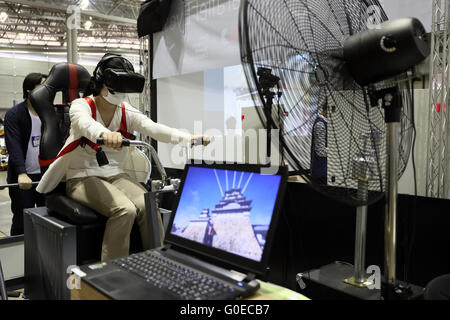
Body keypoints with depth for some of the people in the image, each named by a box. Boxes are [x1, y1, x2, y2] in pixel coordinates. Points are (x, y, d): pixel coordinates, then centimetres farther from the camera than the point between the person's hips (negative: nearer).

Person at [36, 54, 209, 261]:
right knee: (125, 209, -31)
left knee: (148, 206, -24)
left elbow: (153, 128, -14)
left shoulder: (127, 112, 6)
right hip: (83, 177, -4)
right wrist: (105, 134, -59)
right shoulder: (81, 106, -7)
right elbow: (86, 124, -33)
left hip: (115, 175, 4)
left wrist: (188, 138, -33)